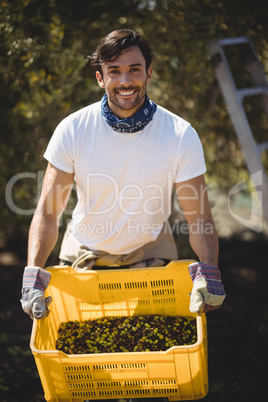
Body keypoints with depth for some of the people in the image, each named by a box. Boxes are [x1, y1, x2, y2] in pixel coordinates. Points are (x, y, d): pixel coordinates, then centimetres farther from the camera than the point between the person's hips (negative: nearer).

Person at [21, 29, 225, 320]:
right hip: (84, 255, 1)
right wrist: (33, 273, -28)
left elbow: (199, 218, -14)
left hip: (150, 254, 0)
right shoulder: (72, 130, -14)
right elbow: (47, 212, -13)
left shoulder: (181, 135, -15)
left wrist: (208, 270, -32)